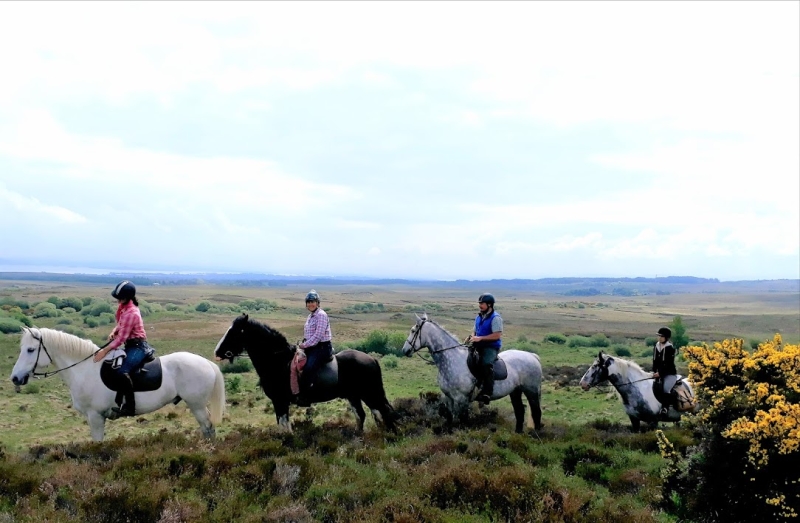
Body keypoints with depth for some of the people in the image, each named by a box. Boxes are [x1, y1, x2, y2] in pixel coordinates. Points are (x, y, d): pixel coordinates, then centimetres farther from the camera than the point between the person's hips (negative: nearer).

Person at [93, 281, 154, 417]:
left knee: (122, 371, -31)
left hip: (138, 347, -11)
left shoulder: (130, 313, -24)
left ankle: (129, 406, -29)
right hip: (131, 345, 11)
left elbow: (121, 338, -23)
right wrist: (113, 332, -1)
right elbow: (121, 324, 21)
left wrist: (105, 351, -21)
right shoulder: (124, 307, 6)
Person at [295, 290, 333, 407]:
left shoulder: (321, 315, -12)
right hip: (311, 347, 10)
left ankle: (305, 397, -26)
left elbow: (318, 335, -19)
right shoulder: (310, 316, 16)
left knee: (309, 368, -28)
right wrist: (303, 343, 4)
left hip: (322, 348, -10)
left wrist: (305, 345, -15)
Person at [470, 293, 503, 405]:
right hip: (478, 346, 9)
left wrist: (480, 338, -21)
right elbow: (475, 331, 24)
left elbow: (497, 335, -17)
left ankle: (487, 393, -38)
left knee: (487, 364, -34)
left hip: (491, 347, -9)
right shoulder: (478, 317, 15)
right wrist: (472, 337, -2)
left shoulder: (495, 318, -9)